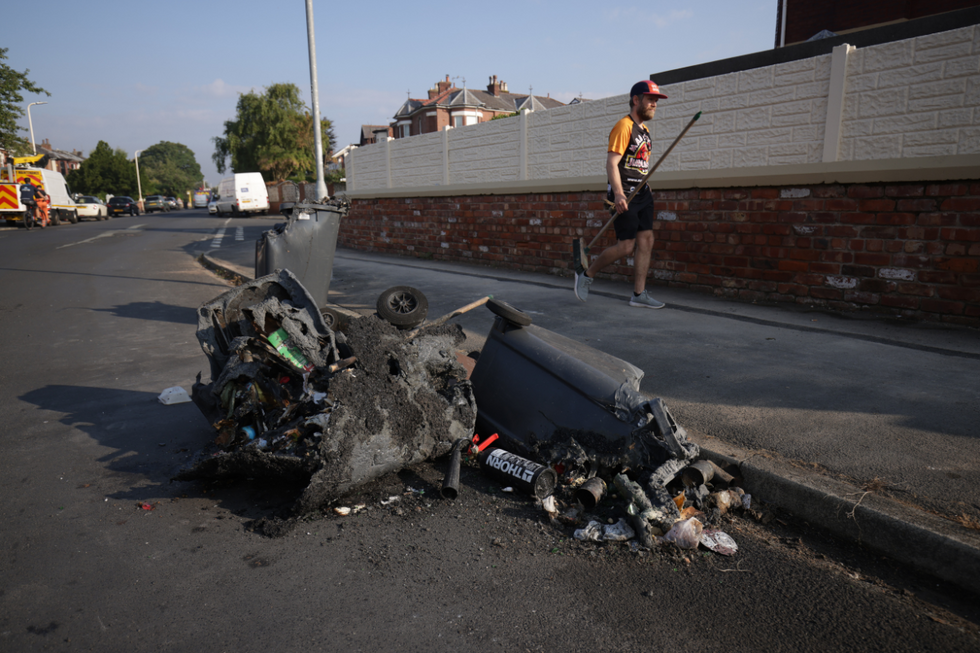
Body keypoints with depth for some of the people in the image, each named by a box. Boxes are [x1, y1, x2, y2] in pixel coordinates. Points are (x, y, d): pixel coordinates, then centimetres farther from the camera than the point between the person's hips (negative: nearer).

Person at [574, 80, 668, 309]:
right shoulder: (624, 126, -11)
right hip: (624, 195, -9)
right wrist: (618, 193, -31)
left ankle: (639, 294, 8)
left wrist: (646, 188, 20)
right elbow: (611, 163, -20)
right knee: (626, 246, -8)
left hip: (642, 194, 9)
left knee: (646, 241, 3)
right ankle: (586, 275, 10)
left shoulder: (645, 129, 17)